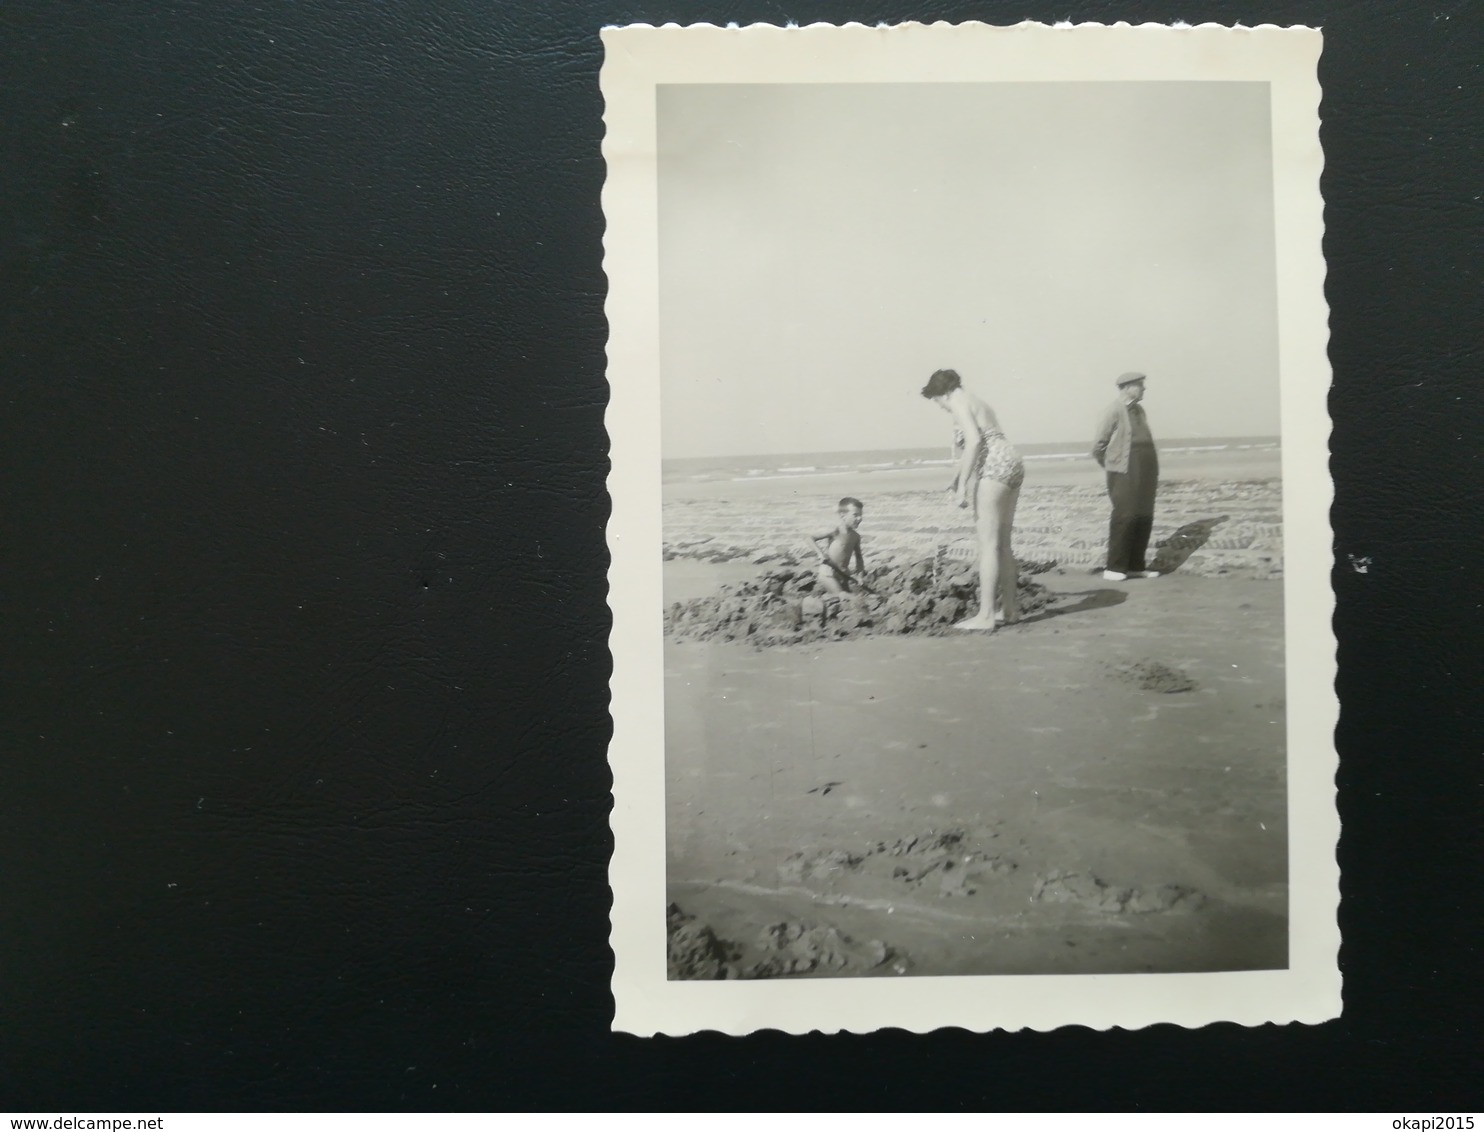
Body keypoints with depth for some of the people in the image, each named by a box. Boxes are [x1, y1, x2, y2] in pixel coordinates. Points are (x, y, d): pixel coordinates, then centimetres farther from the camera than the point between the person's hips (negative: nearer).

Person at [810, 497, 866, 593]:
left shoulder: (856, 536, 6)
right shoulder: (835, 532, -13)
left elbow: (858, 556, 19)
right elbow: (811, 538, -16)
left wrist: (861, 573, 9)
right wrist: (821, 553, -27)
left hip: (844, 574, 7)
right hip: (828, 573, -7)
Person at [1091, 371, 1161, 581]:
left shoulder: (1139, 410, 16)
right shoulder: (1115, 411, -7)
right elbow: (1099, 445, -6)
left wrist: (1154, 472, 17)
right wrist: (1112, 467, 3)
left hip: (1145, 474, 8)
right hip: (1125, 474, -7)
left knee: (1144, 519, 5)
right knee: (1124, 518, -9)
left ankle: (1135, 566, 11)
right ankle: (1114, 568, -4)